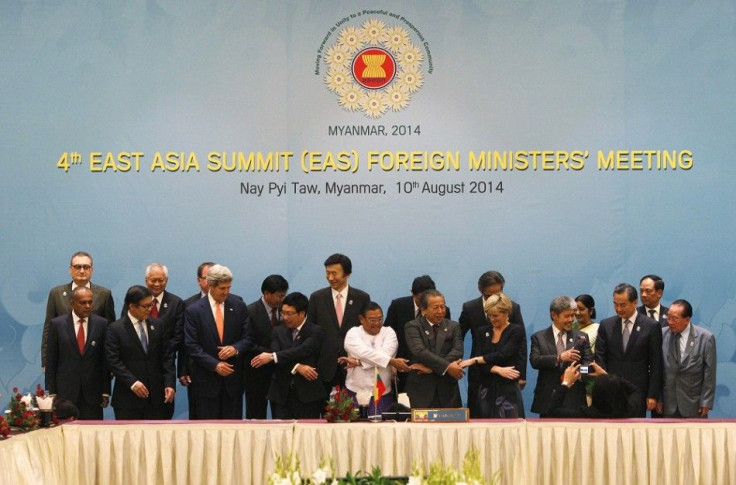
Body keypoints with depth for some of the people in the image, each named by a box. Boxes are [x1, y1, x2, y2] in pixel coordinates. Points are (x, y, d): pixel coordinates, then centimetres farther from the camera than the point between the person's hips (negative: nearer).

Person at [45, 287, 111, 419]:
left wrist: (106, 391, 2)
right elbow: (50, 361, 3)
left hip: (92, 392, 1)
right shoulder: (57, 324, 1)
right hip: (65, 392, -1)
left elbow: (105, 360, 6)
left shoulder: (101, 324, 4)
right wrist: (51, 392, -1)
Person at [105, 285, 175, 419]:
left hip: (155, 396, 4)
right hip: (127, 398, -4)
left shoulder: (157, 325, 11)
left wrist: (170, 384, -1)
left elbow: (166, 357, 10)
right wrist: (132, 383, -17)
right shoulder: (116, 329, -2)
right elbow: (113, 361, -8)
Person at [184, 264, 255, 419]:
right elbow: (191, 346, -6)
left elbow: (248, 338, 7)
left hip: (233, 378, 2)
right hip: (206, 380, -2)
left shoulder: (239, 306, 4)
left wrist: (236, 348, -15)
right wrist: (215, 365, -15)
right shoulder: (193, 311, -3)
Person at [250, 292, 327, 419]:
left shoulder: (316, 332, -1)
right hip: (281, 394, 3)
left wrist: (272, 357, -21)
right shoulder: (278, 331, 12)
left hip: (308, 395, -3)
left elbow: (302, 351, -17)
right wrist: (297, 367, -17)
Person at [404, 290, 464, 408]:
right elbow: (420, 351, -14)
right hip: (421, 389, -3)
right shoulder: (413, 327, 1)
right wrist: (447, 367, -22)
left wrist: (432, 368, -15)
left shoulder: (453, 326, 12)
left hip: (447, 389, 3)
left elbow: (458, 352, -2)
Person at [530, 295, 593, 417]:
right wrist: (559, 358, -21)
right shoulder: (539, 337, 6)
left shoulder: (581, 337, 11)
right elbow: (534, 361, -7)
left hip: (574, 400, 1)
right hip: (547, 400, -1)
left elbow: (588, 361, 3)